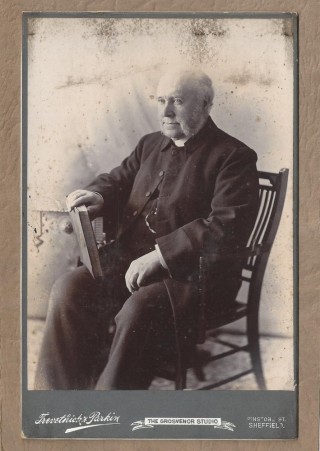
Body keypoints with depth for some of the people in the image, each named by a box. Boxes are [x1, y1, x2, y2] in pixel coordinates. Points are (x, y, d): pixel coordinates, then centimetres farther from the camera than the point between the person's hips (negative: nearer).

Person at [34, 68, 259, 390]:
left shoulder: (233, 157, -3)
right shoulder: (150, 144, 19)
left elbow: (227, 227, -15)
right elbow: (118, 180, 29)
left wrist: (160, 255, -22)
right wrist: (97, 196, 2)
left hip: (192, 272, -6)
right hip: (128, 259, 7)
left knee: (138, 311, -34)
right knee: (68, 289, -19)